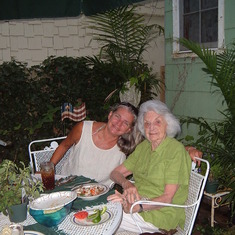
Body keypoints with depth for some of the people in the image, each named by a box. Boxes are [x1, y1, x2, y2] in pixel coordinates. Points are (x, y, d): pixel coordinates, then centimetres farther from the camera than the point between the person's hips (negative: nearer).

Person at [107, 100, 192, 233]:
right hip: (138, 204, 6)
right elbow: (116, 173, 8)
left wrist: (138, 207, -30)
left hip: (162, 214, -6)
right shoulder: (143, 147, 10)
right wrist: (127, 184, -15)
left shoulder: (176, 150, -12)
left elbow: (167, 198, -16)